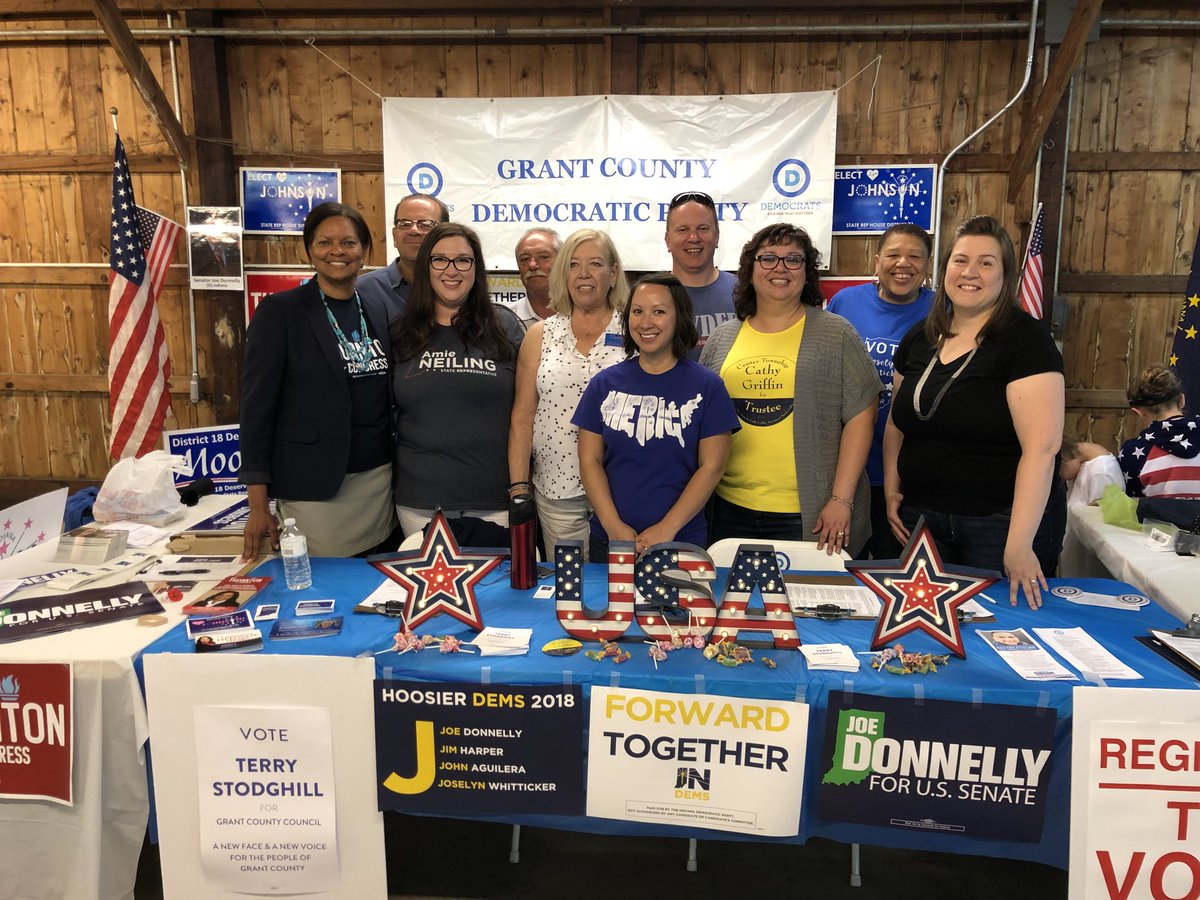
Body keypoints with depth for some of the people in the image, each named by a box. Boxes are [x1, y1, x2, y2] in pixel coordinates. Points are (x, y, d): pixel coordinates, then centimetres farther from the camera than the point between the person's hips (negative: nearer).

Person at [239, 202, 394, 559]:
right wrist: (258, 506, -9)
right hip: (313, 487, -4)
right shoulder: (279, 311, -4)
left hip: (379, 480, 4)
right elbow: (257, 405, -6)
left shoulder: (378, 310, 8)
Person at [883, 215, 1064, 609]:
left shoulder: (1025, 340, -11)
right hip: (921, 516, 5)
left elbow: (1041, 447, -19)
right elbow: (897, 423, 18)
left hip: (999, 521, -5)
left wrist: (1019, 544, -24)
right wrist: (891, 488, 5)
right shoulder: (920, 339, 7)